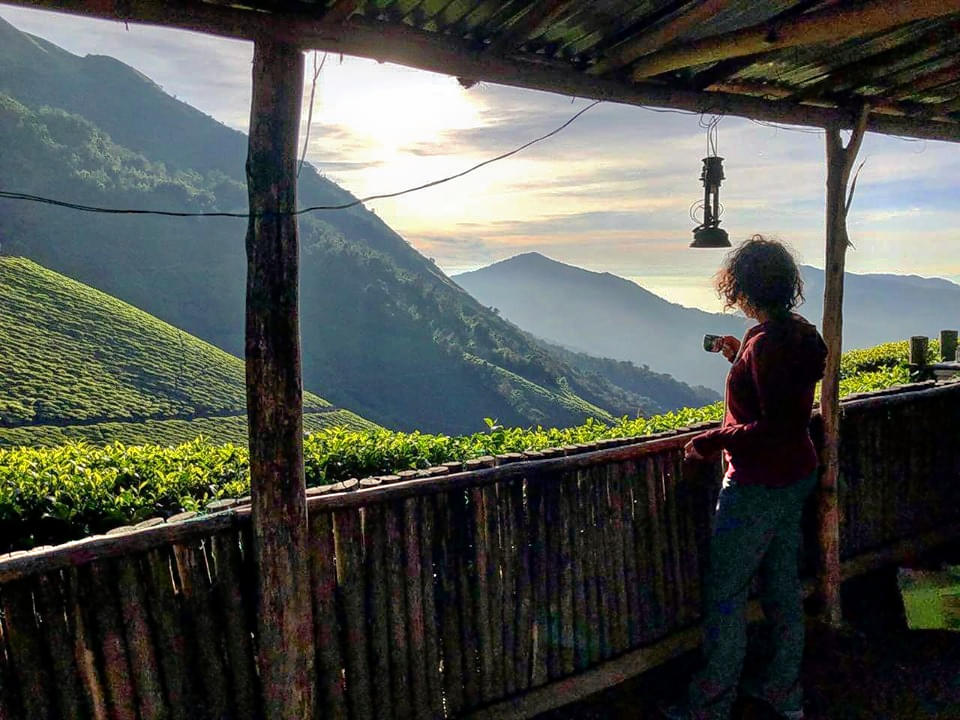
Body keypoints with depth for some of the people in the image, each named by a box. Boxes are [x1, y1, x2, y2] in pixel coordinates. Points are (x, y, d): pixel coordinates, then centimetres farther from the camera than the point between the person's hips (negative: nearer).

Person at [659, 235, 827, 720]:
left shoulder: (766, 343, -25)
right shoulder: (801, 335, 4)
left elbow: (776, 425, -29)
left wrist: (712, 441, -21)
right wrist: (740, 358, 16)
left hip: (758, 485, -10)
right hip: (796, 477, 10)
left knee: (724, 594, 4)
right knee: (783, 585, 20)